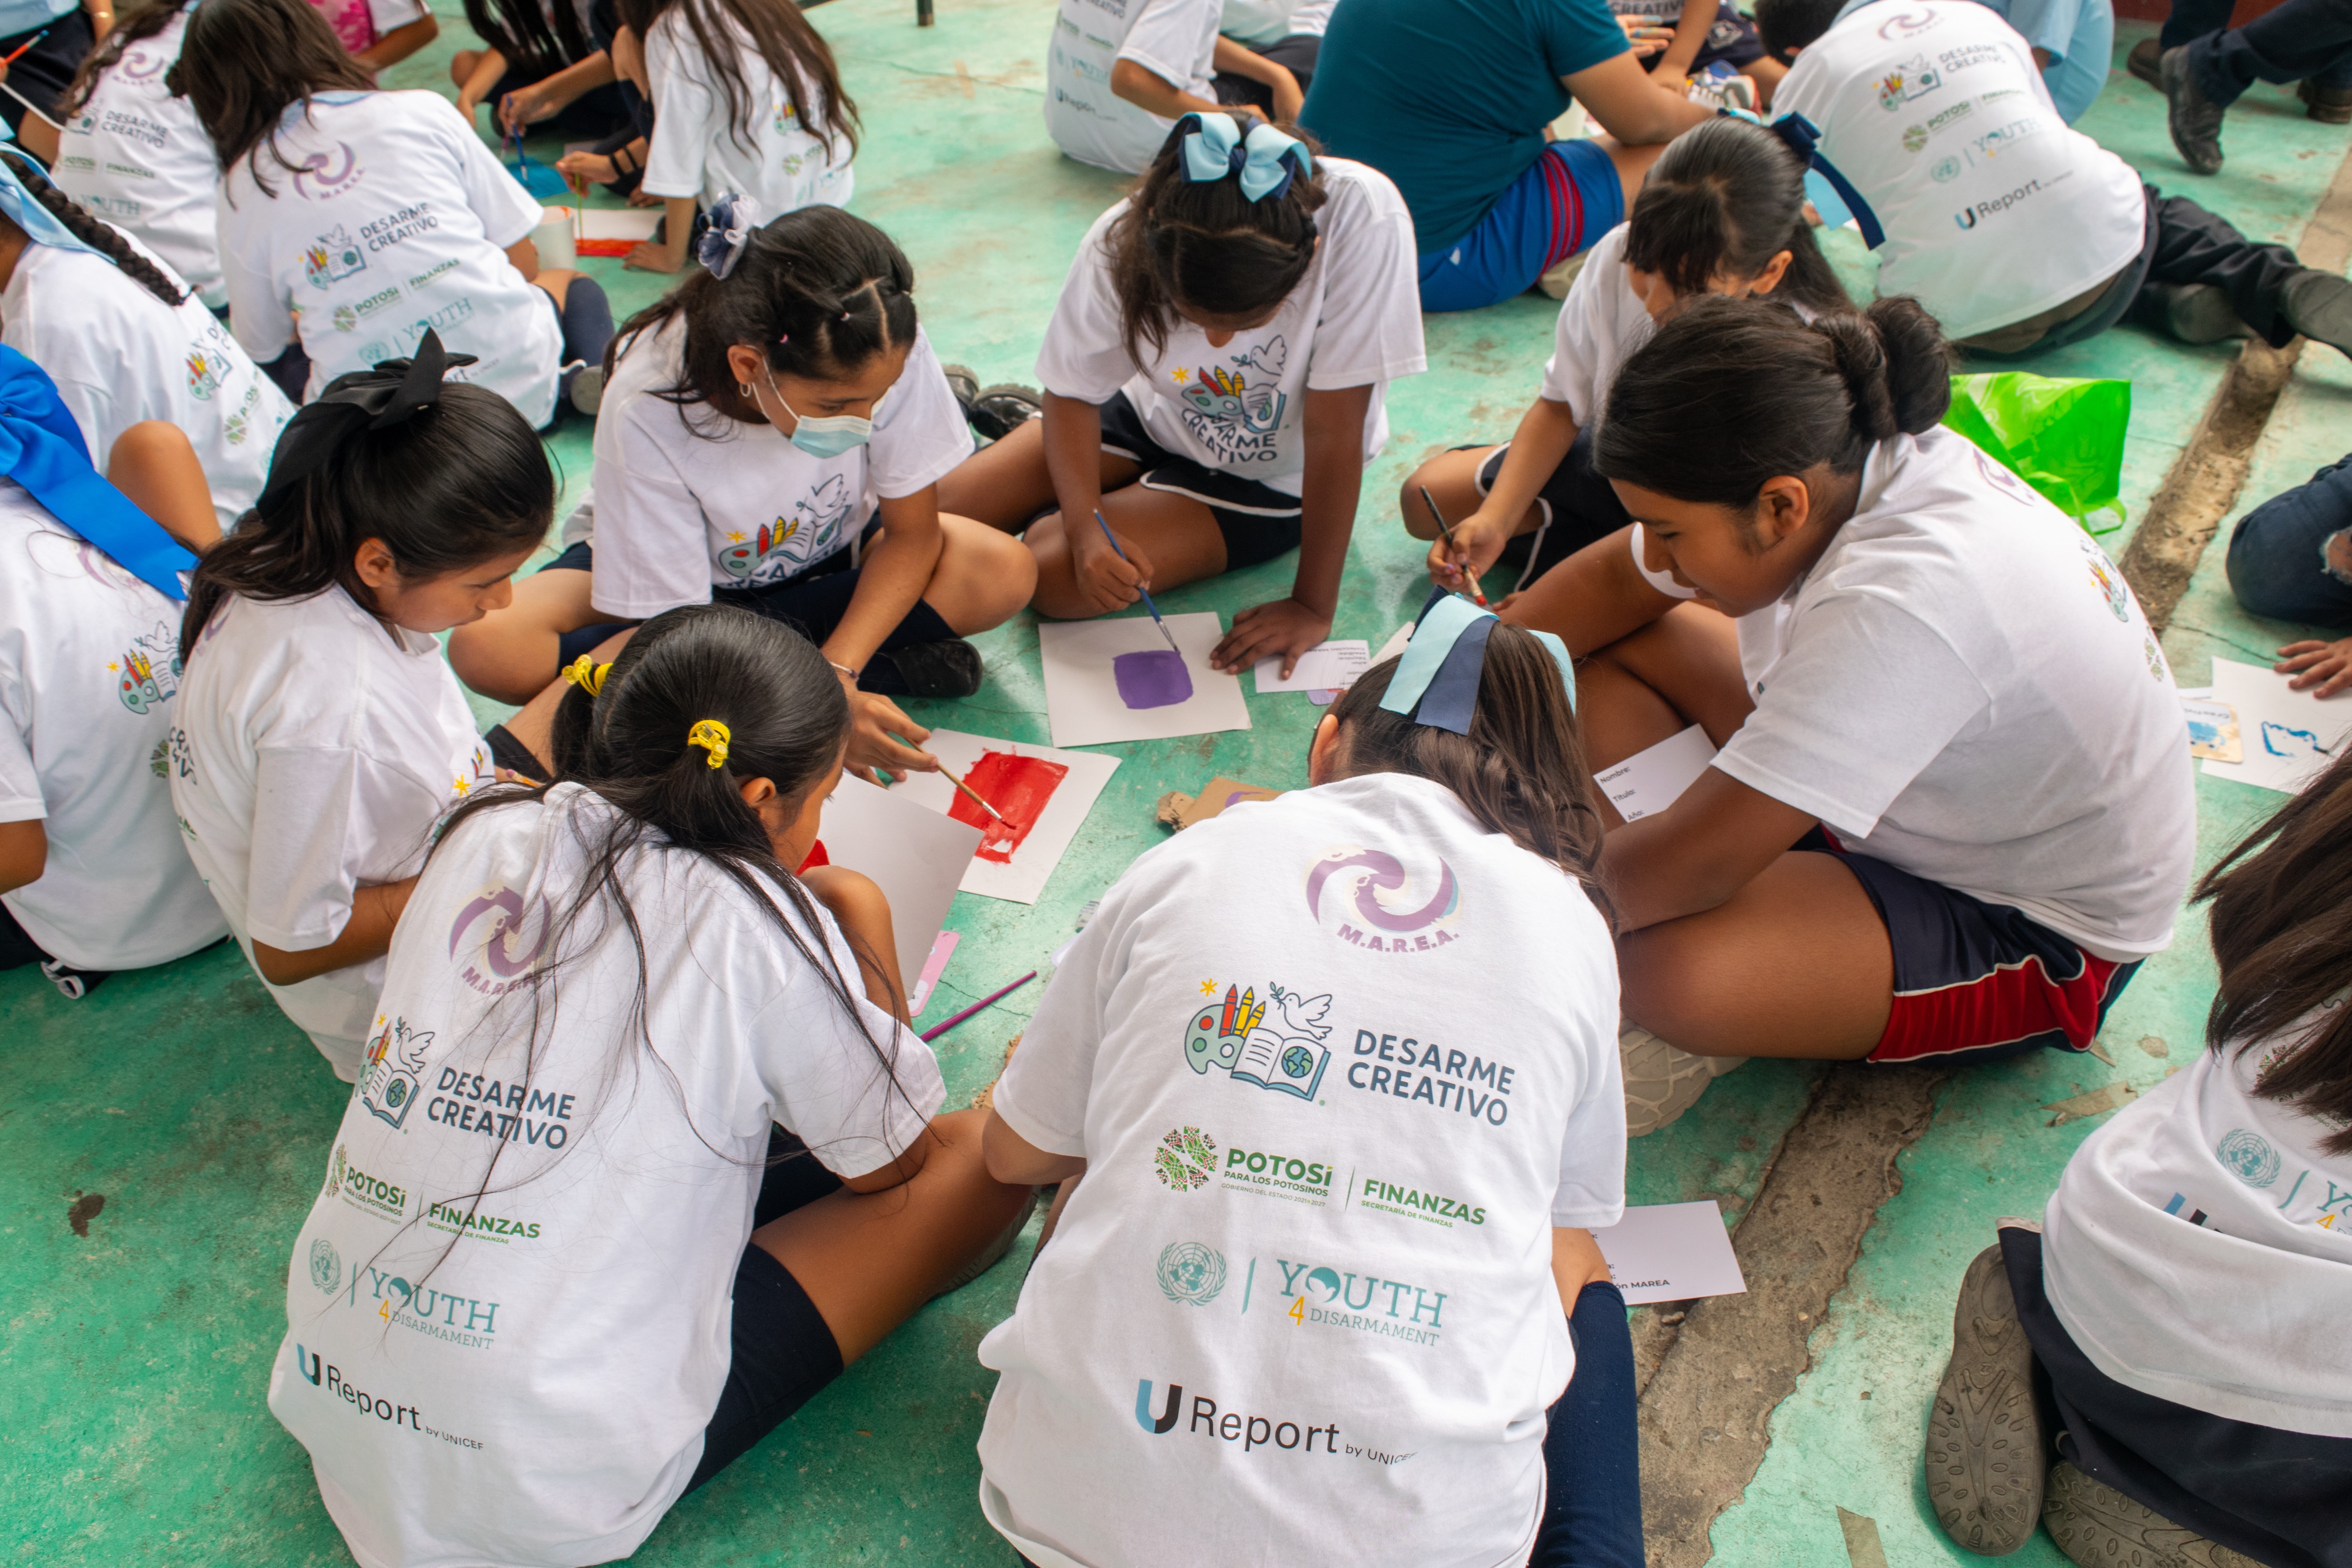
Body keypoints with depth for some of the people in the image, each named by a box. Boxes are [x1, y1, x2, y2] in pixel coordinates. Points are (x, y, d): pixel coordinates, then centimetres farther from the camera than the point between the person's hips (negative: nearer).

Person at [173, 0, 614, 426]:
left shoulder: (240, 188, 3)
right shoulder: (422, 111, 2)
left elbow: (260, 345, 12)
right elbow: (523, 263, 6)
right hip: (520, 385, 1)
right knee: (565, 281, 33)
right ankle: (595, 373, -1)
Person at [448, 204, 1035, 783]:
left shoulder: (889, 355, -30)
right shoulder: (649, 408, -33)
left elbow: (911, 533, -18)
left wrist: (833, 675, -32)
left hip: (826, 552, 1)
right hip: (672, 564, 0)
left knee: (1006, 571, -25)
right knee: (487, 648, -28)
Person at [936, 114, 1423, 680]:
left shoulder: (1361, 218, -35)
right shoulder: (1123, 241, -27)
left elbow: (1333, 430, -29)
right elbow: (1071, 394, -11)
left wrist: (1314, 606, -23)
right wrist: (1085, 526, -27)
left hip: (1276, 479, -2)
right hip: (1155, 416, 3)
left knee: (1055, 574, -23)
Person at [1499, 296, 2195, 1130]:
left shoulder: (1899, 606, -38)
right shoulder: (1837, 461, -14)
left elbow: (1691, 869, -35)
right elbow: (1610, 581, 1)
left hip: (2041, 933, -8)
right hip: (1922, 792, 9)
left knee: (1663, 967, -35)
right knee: (1620, 643, -1)